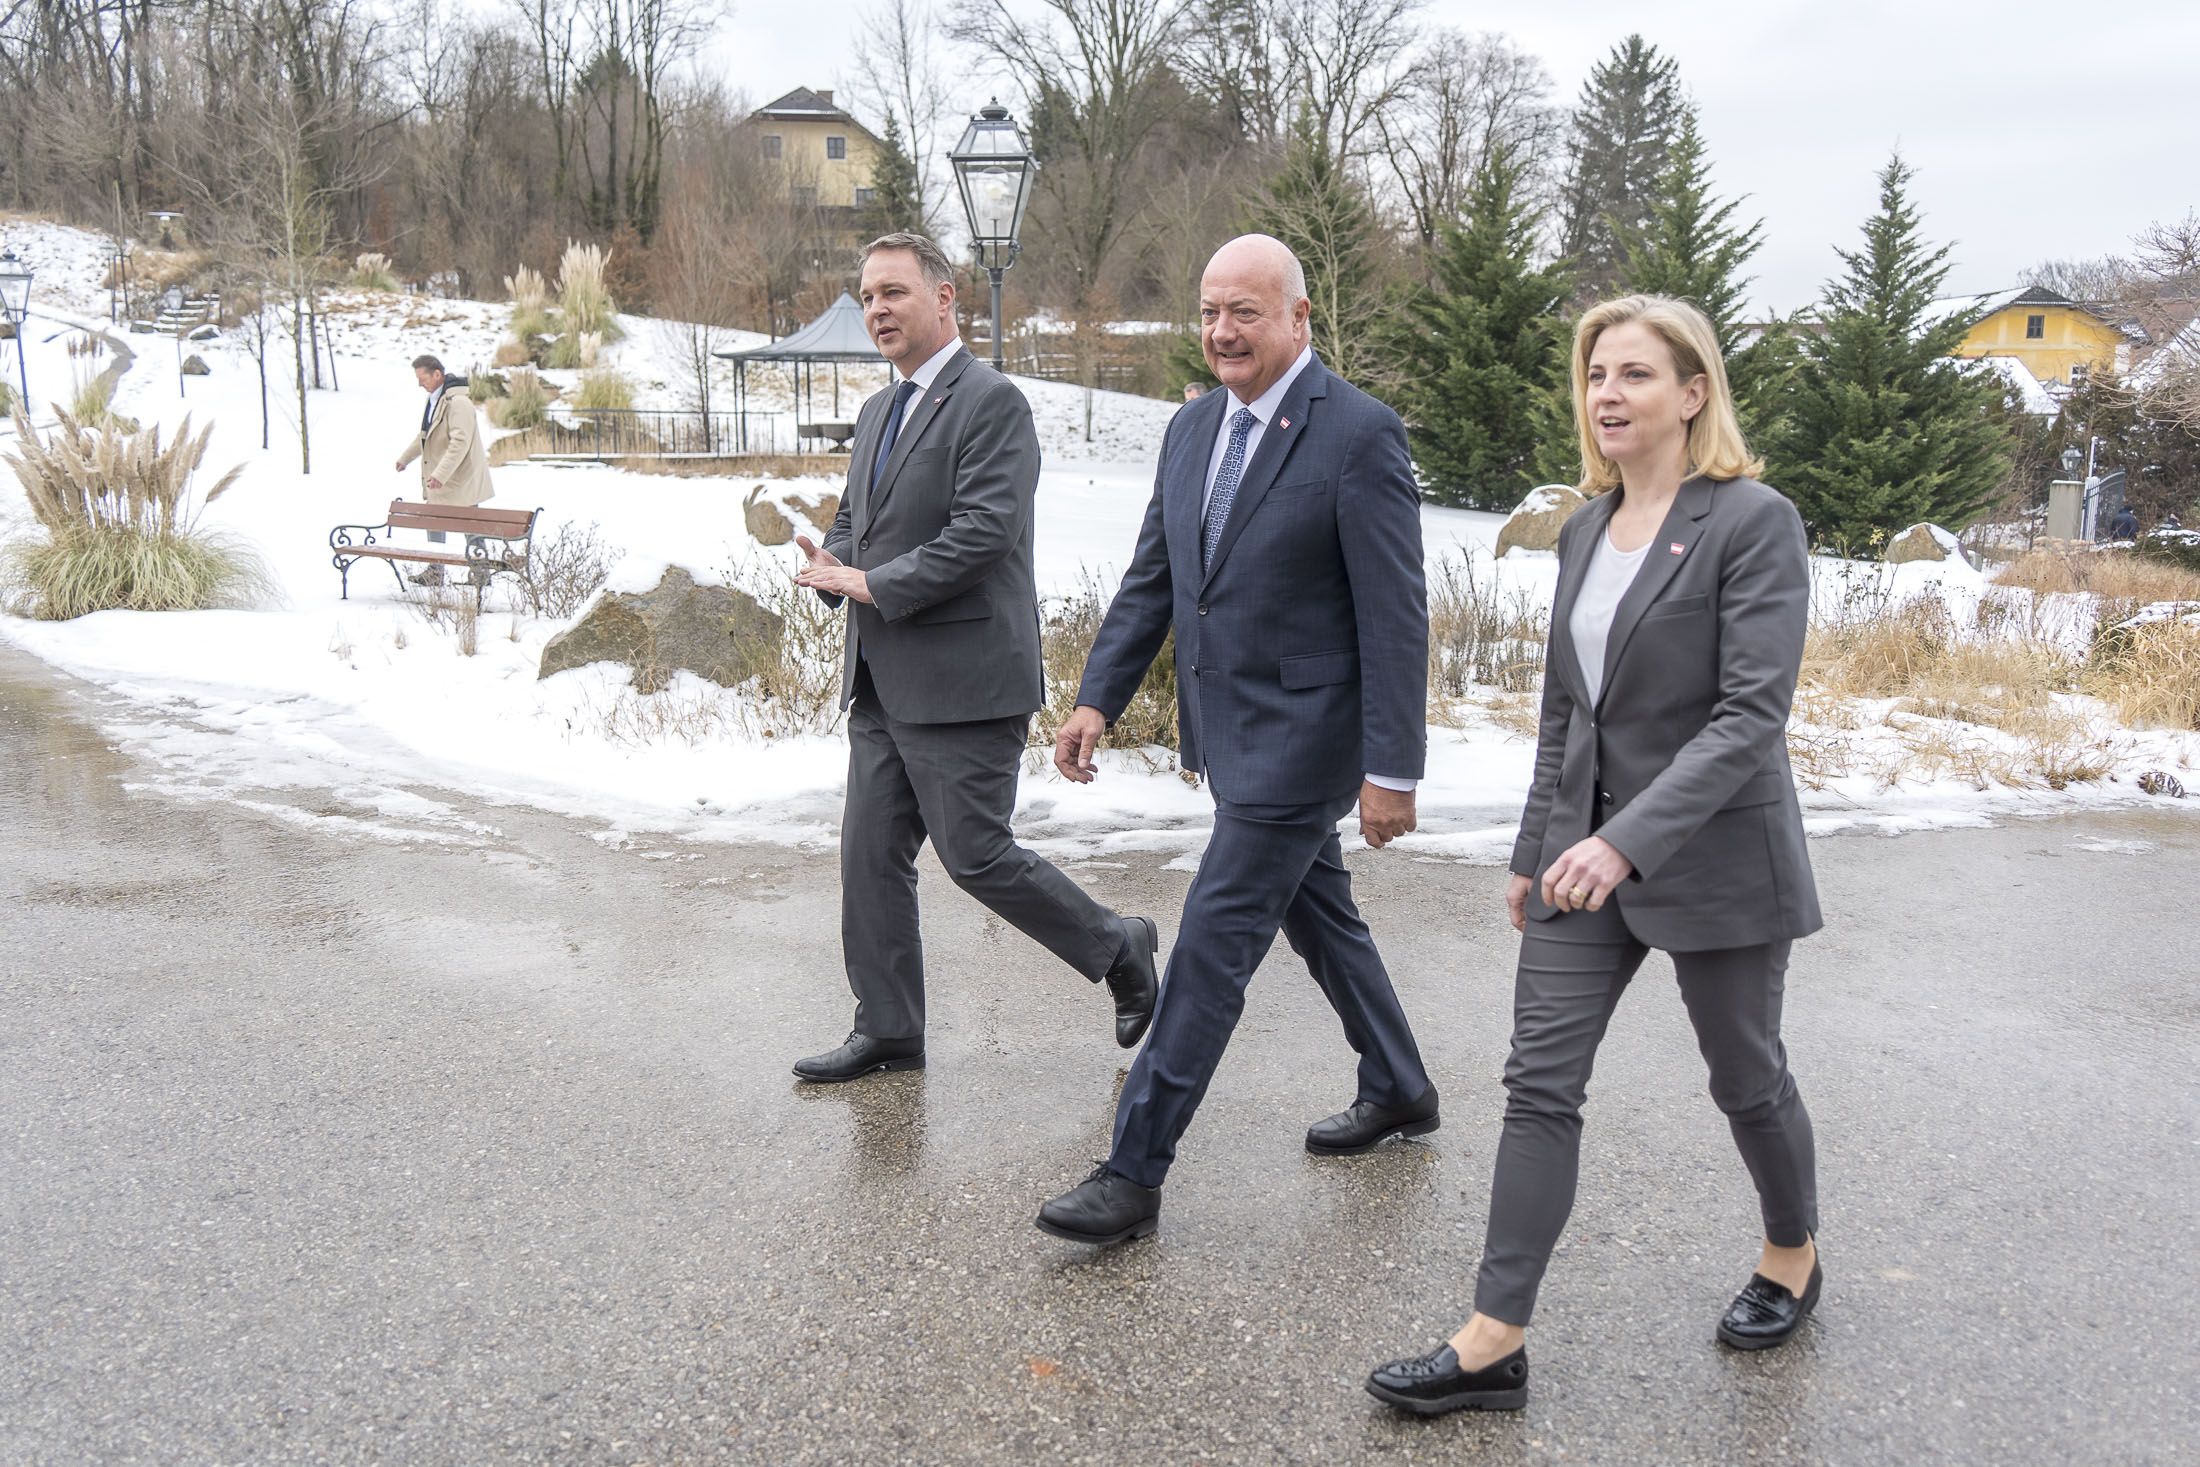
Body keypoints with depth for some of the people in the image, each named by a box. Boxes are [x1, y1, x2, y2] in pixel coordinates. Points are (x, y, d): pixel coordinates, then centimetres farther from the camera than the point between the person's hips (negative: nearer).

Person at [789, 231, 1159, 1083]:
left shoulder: (991, 403, -11)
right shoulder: (878, 411, 18)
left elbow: (984, 530, -21)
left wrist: (874, 585, -16)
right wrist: (833, 564, 2)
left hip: (962, 678, -9)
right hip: (882, 683, 9)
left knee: (976, 856, -4)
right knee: (871, 856, 9)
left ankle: (1118, 947, 19)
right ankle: (888, 1031, 21)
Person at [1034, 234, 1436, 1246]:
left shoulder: (1360, 433, -15)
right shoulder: (1192, 430, 8)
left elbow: (1395, 618, -17)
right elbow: (1151, 579, 12)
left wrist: (1392, 770, -18)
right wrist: (1098, 699, 2)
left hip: (1300, 739, -8)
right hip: (1229, 732, 8)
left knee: (1212, 945, -7)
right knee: (1318, 917, 21)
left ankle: (1135, 1173, 2)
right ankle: (1398, 1090, 40)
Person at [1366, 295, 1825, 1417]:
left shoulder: (1754, 523, -13)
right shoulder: (1584, 531, 8)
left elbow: (1750, 714, -21)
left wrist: (1627, 841, -30)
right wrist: (1534, 851, 15)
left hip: (1712, 853, -6)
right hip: (1584, 852, 6)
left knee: (1744, 1078, 14)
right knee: (1539, 1082, 1)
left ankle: (1791, 1256, 42)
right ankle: (1494, 1342, 6)